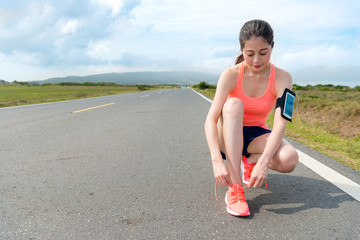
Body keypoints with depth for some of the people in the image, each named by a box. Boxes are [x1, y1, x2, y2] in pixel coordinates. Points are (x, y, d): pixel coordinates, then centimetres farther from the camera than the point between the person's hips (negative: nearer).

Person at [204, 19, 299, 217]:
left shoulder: (282, 78, -13)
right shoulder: (231, 75, -17)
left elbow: (280, 124, -24)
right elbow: (210, 119, -27)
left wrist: (263, 162, -39)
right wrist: (217, 161, -40)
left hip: (256, 136, 1)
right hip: (227, 135, -1)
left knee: (289, 159, -31)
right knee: (233, 104, -34)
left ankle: (248, 162, 4)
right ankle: (234, 189, -36)